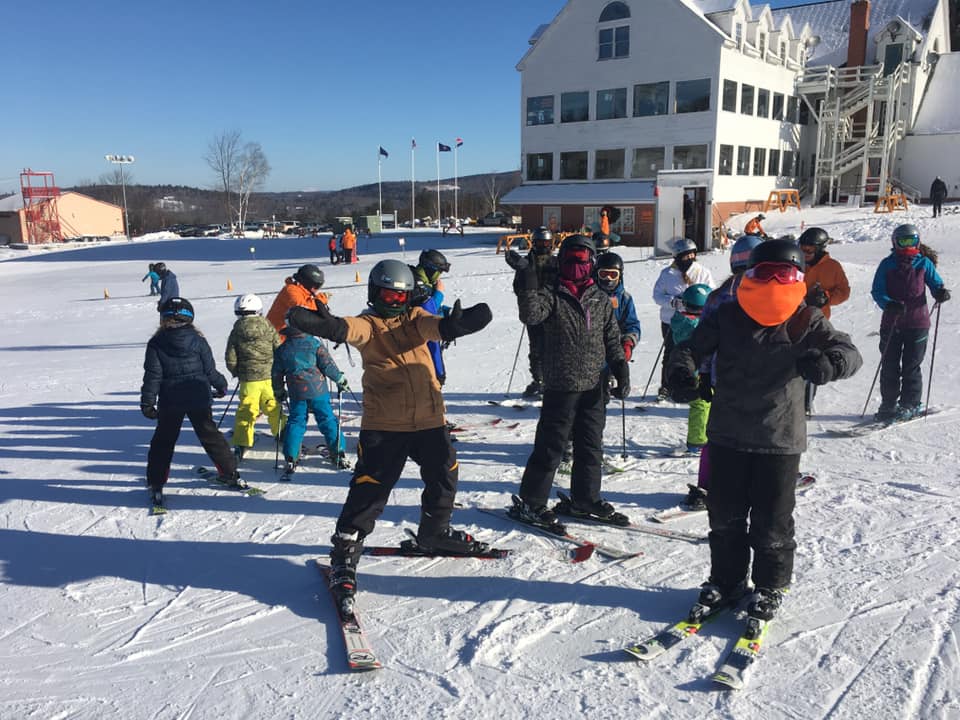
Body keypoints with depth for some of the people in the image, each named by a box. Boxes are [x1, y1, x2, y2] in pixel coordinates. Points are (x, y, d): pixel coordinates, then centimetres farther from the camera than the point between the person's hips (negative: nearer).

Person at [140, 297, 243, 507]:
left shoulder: (156, 344, -6)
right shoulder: (198, 340, -5)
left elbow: (153, 375, -7)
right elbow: (210, 370, 1)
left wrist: (147, 402, 0)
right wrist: (221, 386, 19)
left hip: (169, 402, -1)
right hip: (198, 399, 1)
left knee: (163, 441, 13)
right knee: (210, 435, 13)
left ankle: (156, 483, 12)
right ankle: (230, 474, 16)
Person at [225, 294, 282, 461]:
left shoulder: (236, 333, -4)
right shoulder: (269, 329, -1)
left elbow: (230, 359, -3)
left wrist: (236, 373, 14)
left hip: (248, 379, -1)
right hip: (270, 377, 1)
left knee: (245, 411, 4)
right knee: (274, 408, 16)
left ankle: (241, 444, -1)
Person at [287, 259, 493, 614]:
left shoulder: (415, 318, 9)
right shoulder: (368, 323, -1)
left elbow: (433, 326, -14)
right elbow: (349, 329, -25)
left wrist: (453, 324, -38)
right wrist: (326, 324, -49)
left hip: (429, 418, 5)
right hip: (383, 425, -5)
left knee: (444, 477, 19)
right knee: (370, 488, -7)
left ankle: (435, 533, 43)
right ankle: (345, 551, 8)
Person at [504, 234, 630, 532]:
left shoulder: (601, 300, 10)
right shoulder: (552, 295, -3)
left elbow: (613, 340, 14)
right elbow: (530, 315, -24)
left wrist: (622, 372, 7)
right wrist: (527, 279, -31)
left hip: (593, 387, 5)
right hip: (560, 386, -5)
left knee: (591, 447, 13)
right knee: (550, 448, -1)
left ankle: (585, 500, 29)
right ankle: (529, 502, 12)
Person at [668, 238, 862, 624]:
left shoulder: (807, 322, -4)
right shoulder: (726, 316, -2)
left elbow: (849, 353, -6)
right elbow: (692, 346, -1)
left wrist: (827, 364, -30)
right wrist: (682, 371, -24)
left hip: (780, 439, -1)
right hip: (727, 435, 2)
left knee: (772, 521, 8)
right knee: (724, 516, 12)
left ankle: (770, 587, 30)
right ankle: (726, 581, 32)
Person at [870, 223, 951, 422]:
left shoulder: (924, 263, 6)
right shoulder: (887, 264, 4)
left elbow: (936, 284, 9)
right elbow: (877, 291, 0)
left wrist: (941, 293, -15)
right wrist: (889, 304, -19)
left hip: (917, 322, -1)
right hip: (891, 322, 1)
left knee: (911, 365, 3)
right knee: (889, 365, 4)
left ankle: (910, 405, 13)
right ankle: (888, 404, 15)